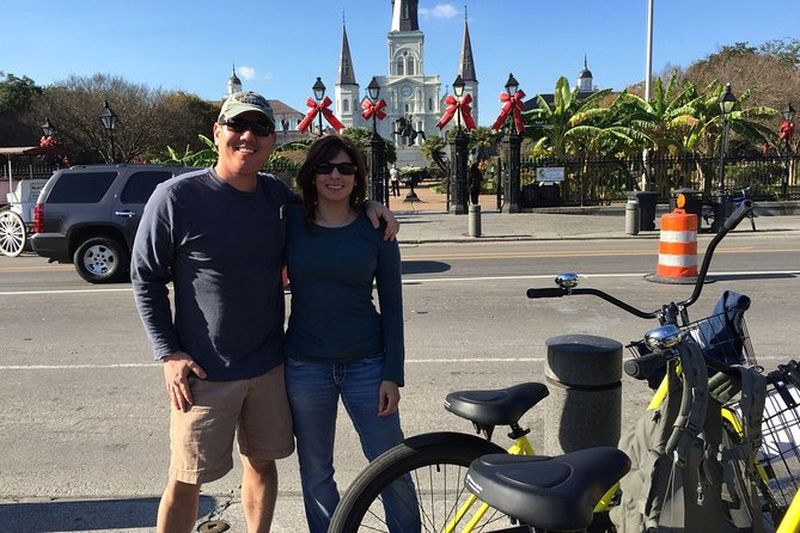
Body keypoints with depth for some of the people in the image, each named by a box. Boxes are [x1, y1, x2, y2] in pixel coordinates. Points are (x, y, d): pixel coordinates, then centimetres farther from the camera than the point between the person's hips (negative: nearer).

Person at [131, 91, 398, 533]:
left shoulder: (277, 195, 2)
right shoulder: (175, 196, -11)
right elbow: (145, 278, -5)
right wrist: (169, 354, -10)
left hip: (269, 365, 5)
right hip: (204, 372, -4)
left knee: (262, 462, 18)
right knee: (185, 480, 7)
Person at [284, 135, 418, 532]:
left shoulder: (376, 230, -1)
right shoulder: (291, 222, 0)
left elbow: (392, 306, 1)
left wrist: (393, 375, -4)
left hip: (366, 364, -1)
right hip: (305, 366, 1)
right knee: (315, 473, 13)